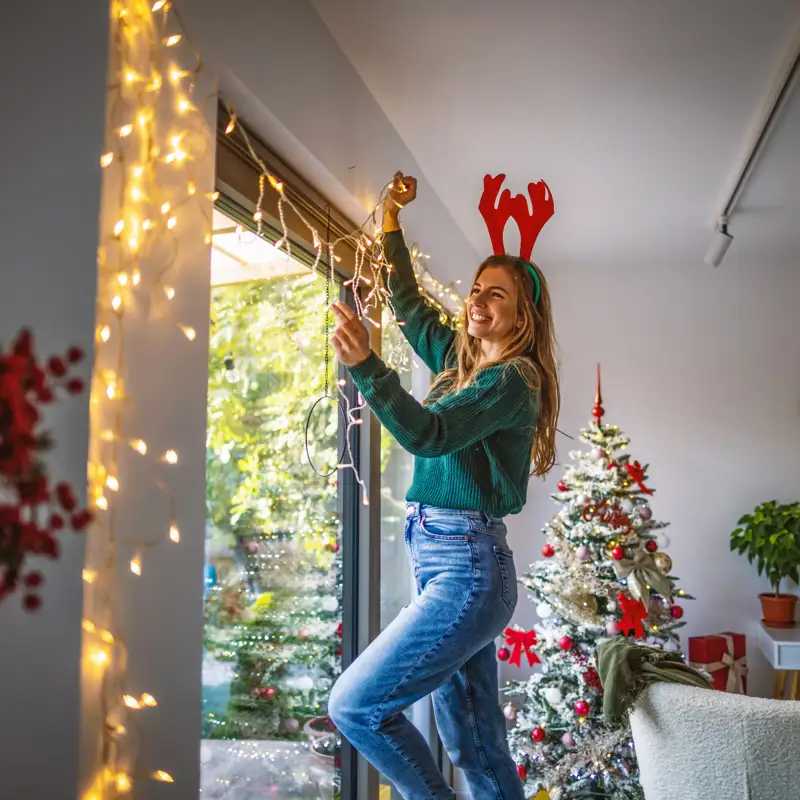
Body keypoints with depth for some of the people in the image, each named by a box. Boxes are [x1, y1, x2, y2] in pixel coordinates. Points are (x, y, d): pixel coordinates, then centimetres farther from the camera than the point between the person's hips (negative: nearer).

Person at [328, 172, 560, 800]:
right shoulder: (458, 358, 14)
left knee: (354, 705, -11)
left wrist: (365, 364, -38)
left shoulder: (513, 379, -10)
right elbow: (409, 302, 27)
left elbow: (430, 433, -26)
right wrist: (393, 219, 21)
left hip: (468, 571, -9)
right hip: (445, 564, 9)